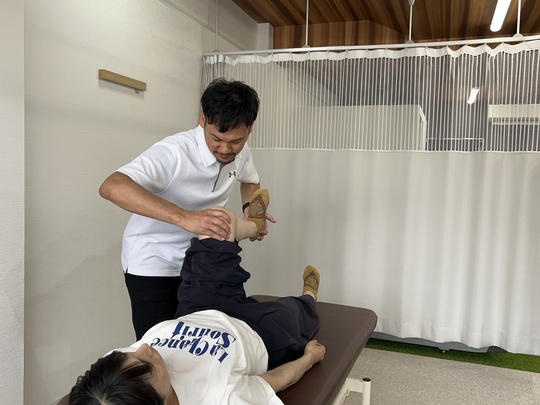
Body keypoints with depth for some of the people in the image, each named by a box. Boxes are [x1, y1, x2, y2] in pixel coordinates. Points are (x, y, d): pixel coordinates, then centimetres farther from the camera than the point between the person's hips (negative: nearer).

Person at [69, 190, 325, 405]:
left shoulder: (110, 371, -34)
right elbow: (271, 383, -23)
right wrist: (310, 357, -1)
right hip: (259, 334, -3)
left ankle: (254, 225, 40)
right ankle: (309, 297, 66)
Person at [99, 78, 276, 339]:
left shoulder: (239, 151, -8)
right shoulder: (175, 152, -29)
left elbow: (250, 181, 15)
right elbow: (111, 187, -43)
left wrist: (251, 209, -8)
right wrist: (184, 217, -52)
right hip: (153, 264, -5)